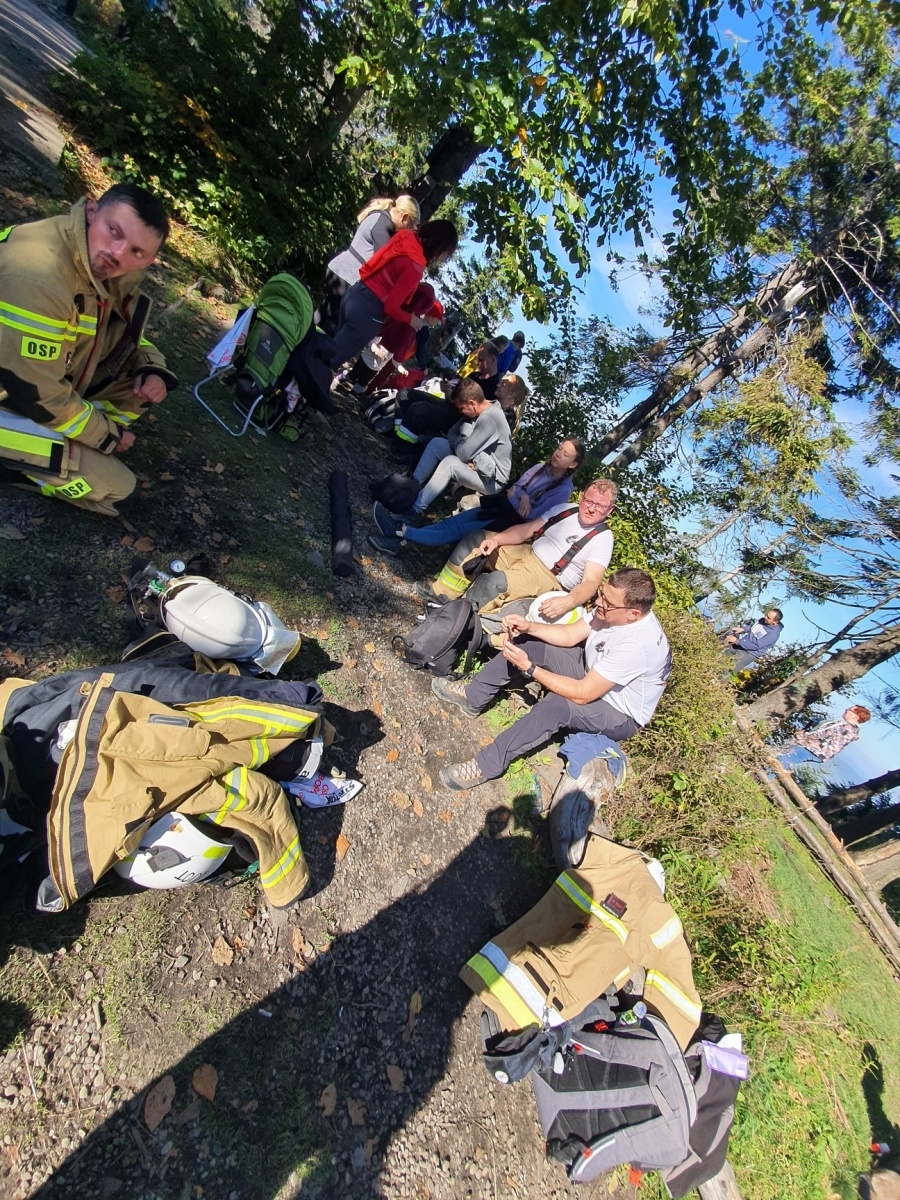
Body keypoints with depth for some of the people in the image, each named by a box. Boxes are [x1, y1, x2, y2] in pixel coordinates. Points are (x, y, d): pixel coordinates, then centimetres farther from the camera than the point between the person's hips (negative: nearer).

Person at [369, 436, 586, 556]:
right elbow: (513, 488, 4)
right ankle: (401, 537, -25)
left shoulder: (563, 490, -12)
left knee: (456, 530, -20)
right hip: (497, 508, 7)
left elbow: (531, 518, -18)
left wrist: (515, 496, -11)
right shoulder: (540, 467, 9)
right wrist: (522, 497, -17)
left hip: (510, 524, -7)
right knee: (451, 522, -14)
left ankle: (403, 532, -27)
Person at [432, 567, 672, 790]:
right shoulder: (612, 608, -15)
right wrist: (528, 626, -19)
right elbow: (570, 635, -4)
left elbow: (582, 695, -33)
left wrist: (528, 668, -32)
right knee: (530, 644, -8)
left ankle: (487, 766, -24)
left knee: (557, 704, -39)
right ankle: (473, 697, 1)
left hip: (620, 715, -7)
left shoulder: (636, 646, -37)